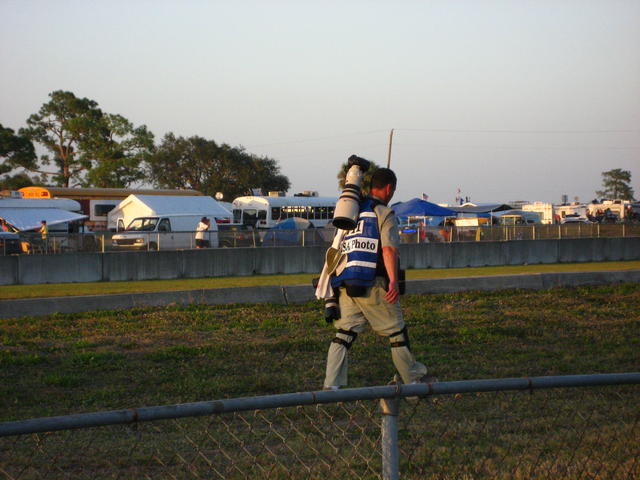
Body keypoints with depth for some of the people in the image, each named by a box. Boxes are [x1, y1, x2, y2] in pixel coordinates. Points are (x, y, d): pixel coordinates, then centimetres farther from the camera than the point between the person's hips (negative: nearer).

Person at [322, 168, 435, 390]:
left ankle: (331, 385, -8)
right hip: (373, 284, -5)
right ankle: (414, 379, 20)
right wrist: (393, 281, -24)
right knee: (397, 332, 9)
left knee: (344, 333, 3)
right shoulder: (384, 214, -3)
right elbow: (389, 249, -17)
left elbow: (338, 248, 18)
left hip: (345, 285, 5)